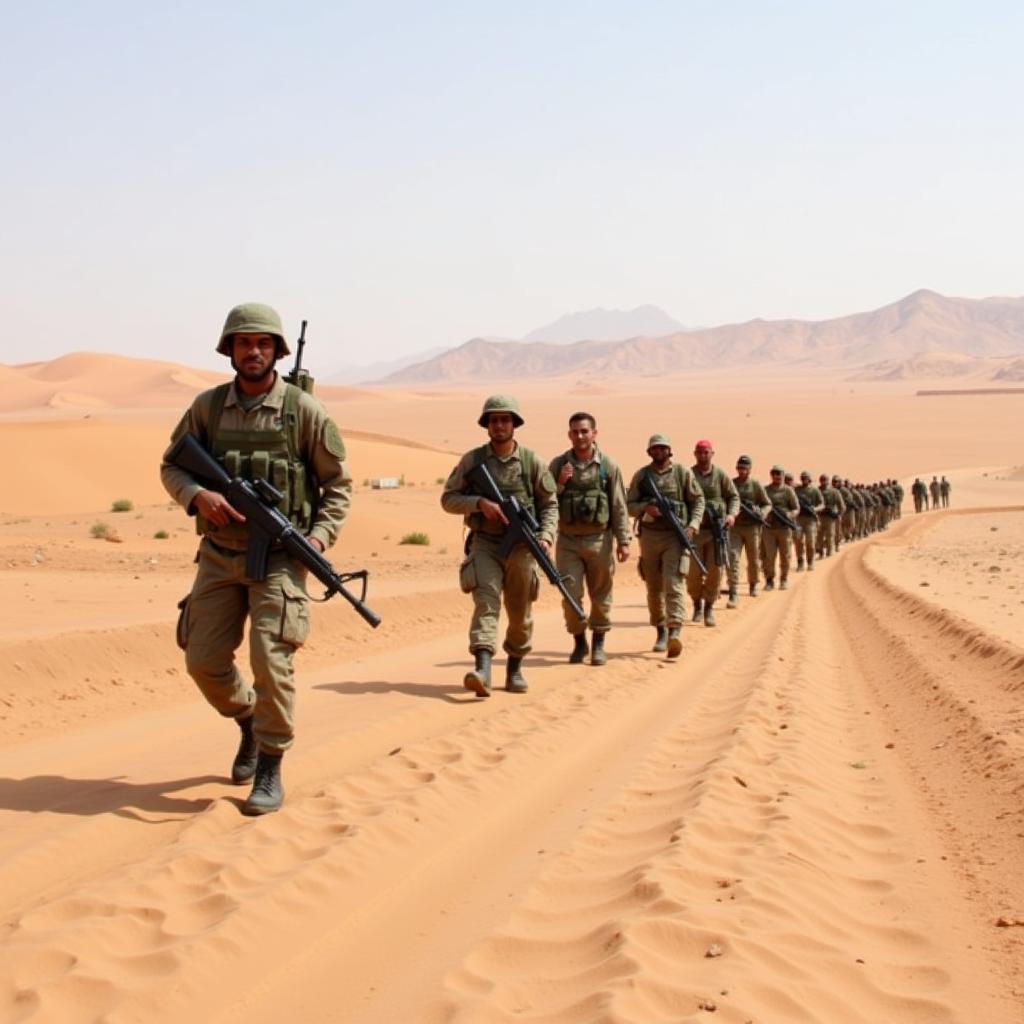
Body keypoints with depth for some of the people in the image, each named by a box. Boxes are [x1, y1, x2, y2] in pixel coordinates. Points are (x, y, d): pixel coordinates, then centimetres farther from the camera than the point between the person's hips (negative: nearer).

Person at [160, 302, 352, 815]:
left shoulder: (305, 411, -6)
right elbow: (171, 465, 9)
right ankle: (249, 722, 33)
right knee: (204, 660, 3)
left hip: (278, 558, -3)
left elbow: (338, 484, 1)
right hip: (219, 556, 4)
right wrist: (197, 495, -12)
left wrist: (320, 536, -13)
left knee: (271, 661, -13)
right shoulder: (207, 406, 2)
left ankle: (269, 771, 2)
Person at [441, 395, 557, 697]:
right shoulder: (472, 460, 0)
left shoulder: (532, 462, 1)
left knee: (520, 613, 10)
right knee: (485, 602, -19)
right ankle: (482, 671, -33)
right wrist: (479, 503, -15)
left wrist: (546, 536, -9)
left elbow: (550, 505, 6)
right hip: (484, 545, -1)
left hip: (521, 547, 2)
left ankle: (515, 667, 30)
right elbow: (448, 499, 1)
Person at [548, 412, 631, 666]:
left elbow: (619, 507, 1)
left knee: (601, 596, 6)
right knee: (570, 596, -3)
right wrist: (560, 484, -13)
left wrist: (623, 541, -3)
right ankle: (579, 642, 15)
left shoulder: (608, 466, -1)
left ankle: (599, 644, 20)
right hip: (568, 541, 1)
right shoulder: (558, 465, 2)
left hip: (599, 540, 0)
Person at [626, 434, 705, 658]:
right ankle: (660, 631, 25)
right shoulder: (641, 475, 7)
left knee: (673, 585, -15)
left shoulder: (683, 473, 4)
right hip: (649, 535, 3)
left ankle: (675, 633, -24)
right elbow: (629, 505, 7)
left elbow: (698, 500, 6)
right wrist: (646, 508, -14)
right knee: (654, 588, 10)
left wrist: (693, 525, -8)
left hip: (675, 535, -3)